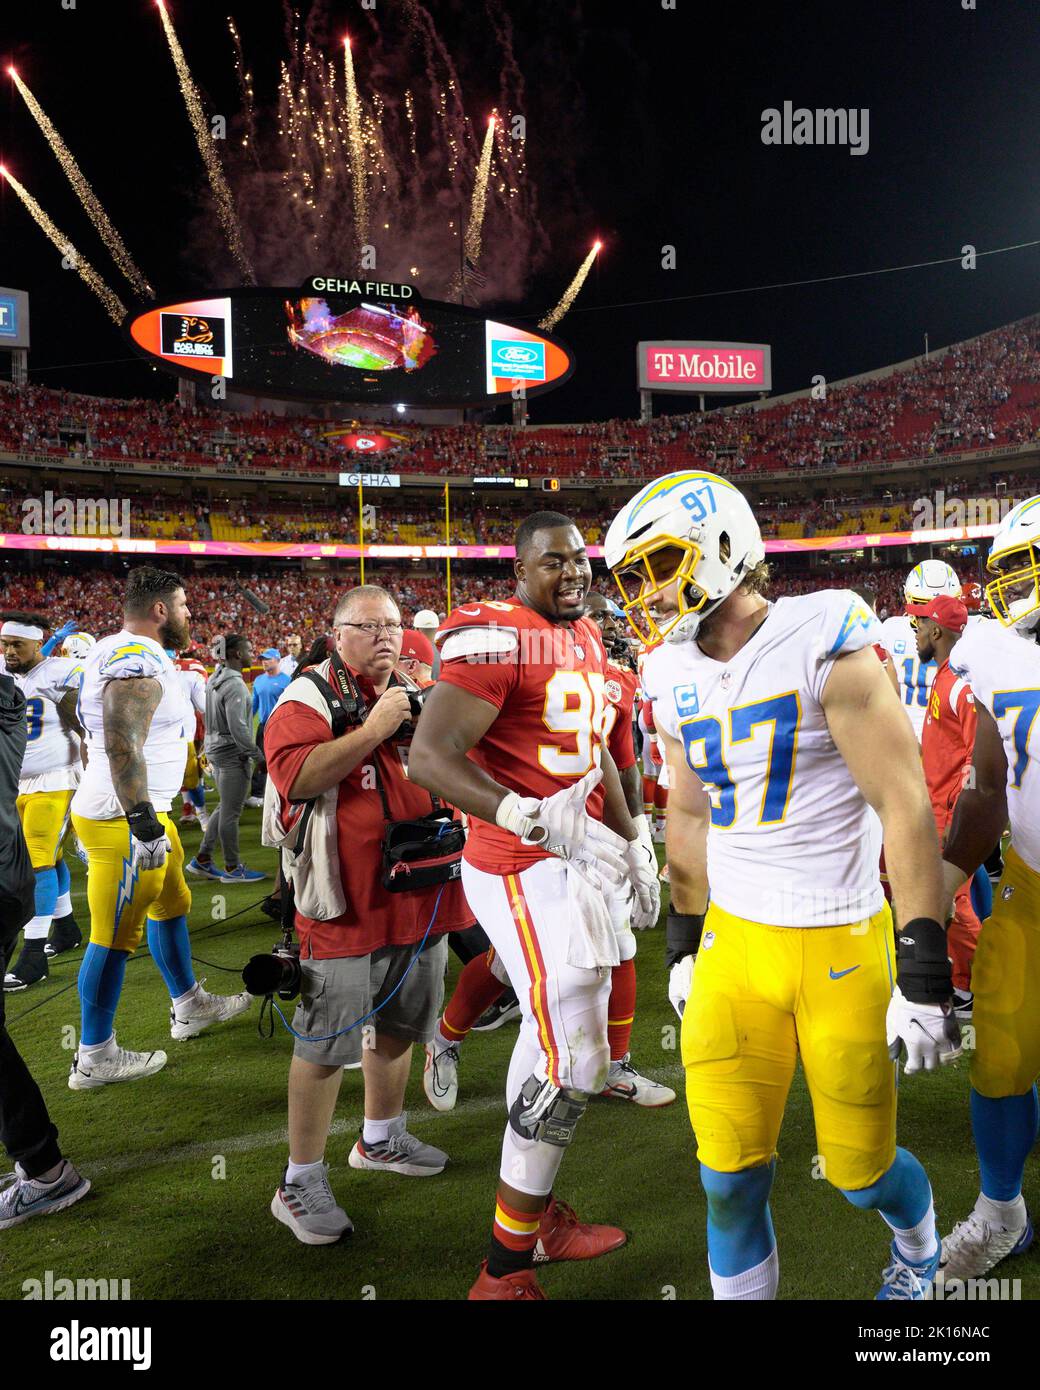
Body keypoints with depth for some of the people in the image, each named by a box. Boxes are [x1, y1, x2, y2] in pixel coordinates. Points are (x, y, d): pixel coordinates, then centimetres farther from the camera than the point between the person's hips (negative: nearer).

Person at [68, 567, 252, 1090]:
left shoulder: (112, 652, 13)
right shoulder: (139, 662, -20)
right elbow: (122, 748, -29)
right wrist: (144, 824, -29)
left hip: (141, 811, 11)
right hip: (124, 819, -11)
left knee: (170, 904, 21)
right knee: (116, 935, -1)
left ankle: (189, 1006, 37)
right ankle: (94, 1058, 12)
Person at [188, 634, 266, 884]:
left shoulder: (215, 679, 10)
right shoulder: (235, 686, -20)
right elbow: (238, 728, -25)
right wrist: (257, 754, -18)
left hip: (216, 749, 10)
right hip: (233, 754, -10)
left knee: (225, 808, 19)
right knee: (231, 812, 1)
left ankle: (202, 860, 24)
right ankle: (233, 868, 13)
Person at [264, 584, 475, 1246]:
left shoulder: (418, 697, 13)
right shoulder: (309, 697, -7)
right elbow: (296, 776, -23)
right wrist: (373, 729, -23)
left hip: (419, 894, 7)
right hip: (347, 903, -7)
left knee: (398, 1026, 21)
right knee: (325, 1042, 2)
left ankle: (382, 1138, 42)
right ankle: (302, 1182, 18)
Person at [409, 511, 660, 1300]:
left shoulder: (588, 638, 13)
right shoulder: (497, 640, -17)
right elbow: (428, 758, -26)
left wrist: (634, 846, 23)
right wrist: (535, 818, -37)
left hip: (577, 863, 9)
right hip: (525, 872, -9)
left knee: (556, 1044, 19)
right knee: (573, 1065, -5)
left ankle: (538, 1217, 39)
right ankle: (506, 1272, 13)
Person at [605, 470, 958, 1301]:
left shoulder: (823, 645, -15)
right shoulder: (676, 677, 3)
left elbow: (904, 806, -15)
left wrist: (925, 970, -16)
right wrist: (685, 940, 17)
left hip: (842, 947, -4)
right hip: (733, 943, 4)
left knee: (860, 1169, 13)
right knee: (730, 1179, 5)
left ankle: (919, 1245, 48)